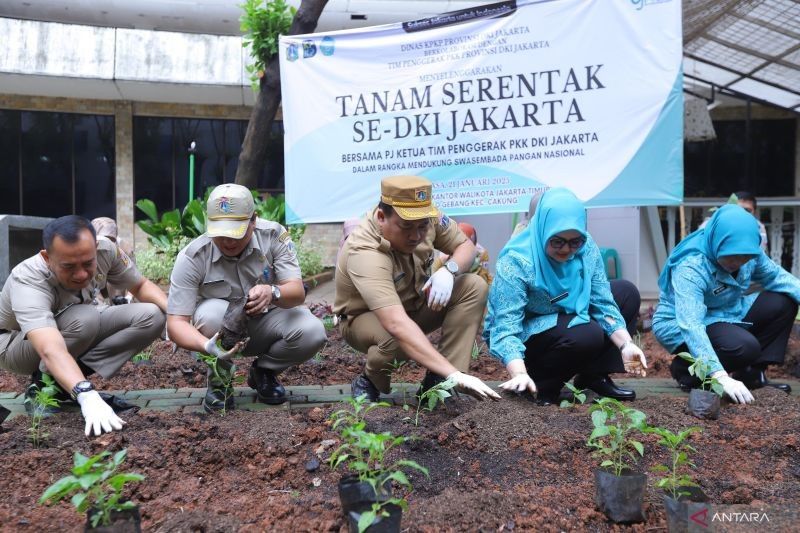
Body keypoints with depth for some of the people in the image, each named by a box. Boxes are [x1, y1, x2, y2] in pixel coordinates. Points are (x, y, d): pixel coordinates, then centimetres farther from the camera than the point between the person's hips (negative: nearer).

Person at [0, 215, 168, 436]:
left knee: (152, 317, -17)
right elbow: (51, 351, -52)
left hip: (83, 330, 6)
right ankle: (45, 383, -13)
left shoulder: (106, 250, -24)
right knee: (85, 318, -37)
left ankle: (68, 377, -13)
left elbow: (141, 285, -6)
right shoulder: (28, 281, -38)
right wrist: (87, 396, -67)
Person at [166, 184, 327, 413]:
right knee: (213, 312, -36)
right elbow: (176, 323, -25)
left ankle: (263, 372, 4)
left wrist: (273, 293, -48)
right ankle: (219, 380, -6)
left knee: (312, 332, -28)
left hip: (266, 321, 2)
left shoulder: (274, 235, -19)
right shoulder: (192, 257, -23)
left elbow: (297, 293, -23)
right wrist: (208, 346, -46)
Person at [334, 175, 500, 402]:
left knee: (474, 287, -17)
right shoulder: (365, 254, -39)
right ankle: (368, 383, -4)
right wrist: (454, 374, -57)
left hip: (416, 303, 6)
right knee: (398, 339, -39)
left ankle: (437, 383, -16)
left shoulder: (425, 216, -20)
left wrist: (449, 270, -30)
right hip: (366, 318, -6)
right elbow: (397, 324, -50)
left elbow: (467, 246, -5)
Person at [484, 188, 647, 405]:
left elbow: (603, 303, -10)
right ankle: (542, 384, -7)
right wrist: (519, 374, -48)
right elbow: (506, 328, -34)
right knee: (587, 335, -31)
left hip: (566, 320, 7)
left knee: (627, 293, -2)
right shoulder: (516, 261, -29)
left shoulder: (586, 248, -12)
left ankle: (595, 376, 1)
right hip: (526, 336, -7)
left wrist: (626, 345, -25)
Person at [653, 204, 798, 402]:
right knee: (744, 347, -31)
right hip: (680, 326, -8)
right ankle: (685, 369, -6)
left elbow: (775, 275, 2)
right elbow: (691, 325, -41)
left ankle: (752, 373, 2)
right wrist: (721, 377, -50)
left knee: (783, 303, -4)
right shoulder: (690, 267, -33)